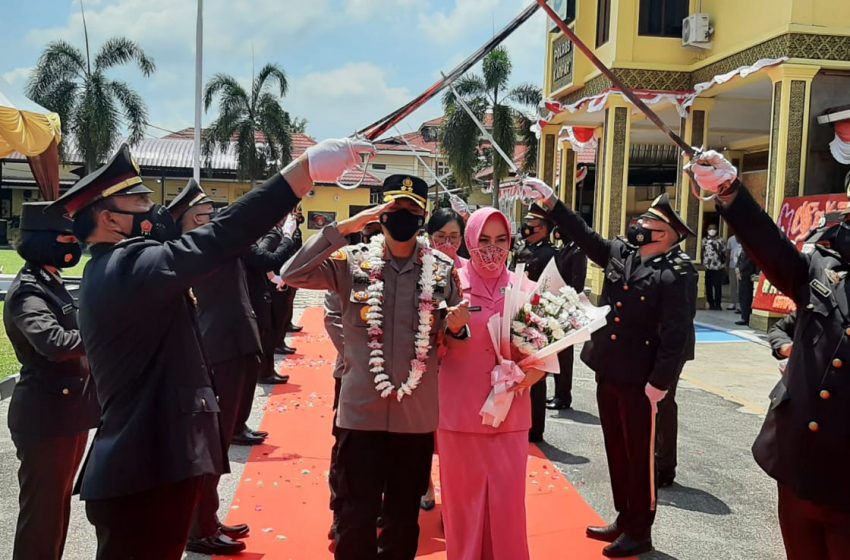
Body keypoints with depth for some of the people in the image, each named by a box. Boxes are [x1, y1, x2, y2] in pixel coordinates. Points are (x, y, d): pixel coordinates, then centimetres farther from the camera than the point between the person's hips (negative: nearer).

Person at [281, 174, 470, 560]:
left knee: (404, 517, 18)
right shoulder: (353, 261, -3)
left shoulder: (443, 270, 1)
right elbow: (291, 274, -15)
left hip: (417, 415, 2)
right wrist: (344, 228, -18)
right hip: (361, 411, -2)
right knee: (356, 518, 7)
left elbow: (448, 339, 8)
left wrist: (455, 327, -16)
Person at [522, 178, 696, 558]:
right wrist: (550, 201, 8)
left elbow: (675, 335, -18)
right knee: (616, 451, 18)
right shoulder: (619, 253, 5)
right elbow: (584, 235, 13)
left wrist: (658, 383, -19)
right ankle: (624, 519, 33)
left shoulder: (672, 275, -15)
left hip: (639, 381, -7)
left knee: (639, 456, 7)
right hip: (607, 373, 7)